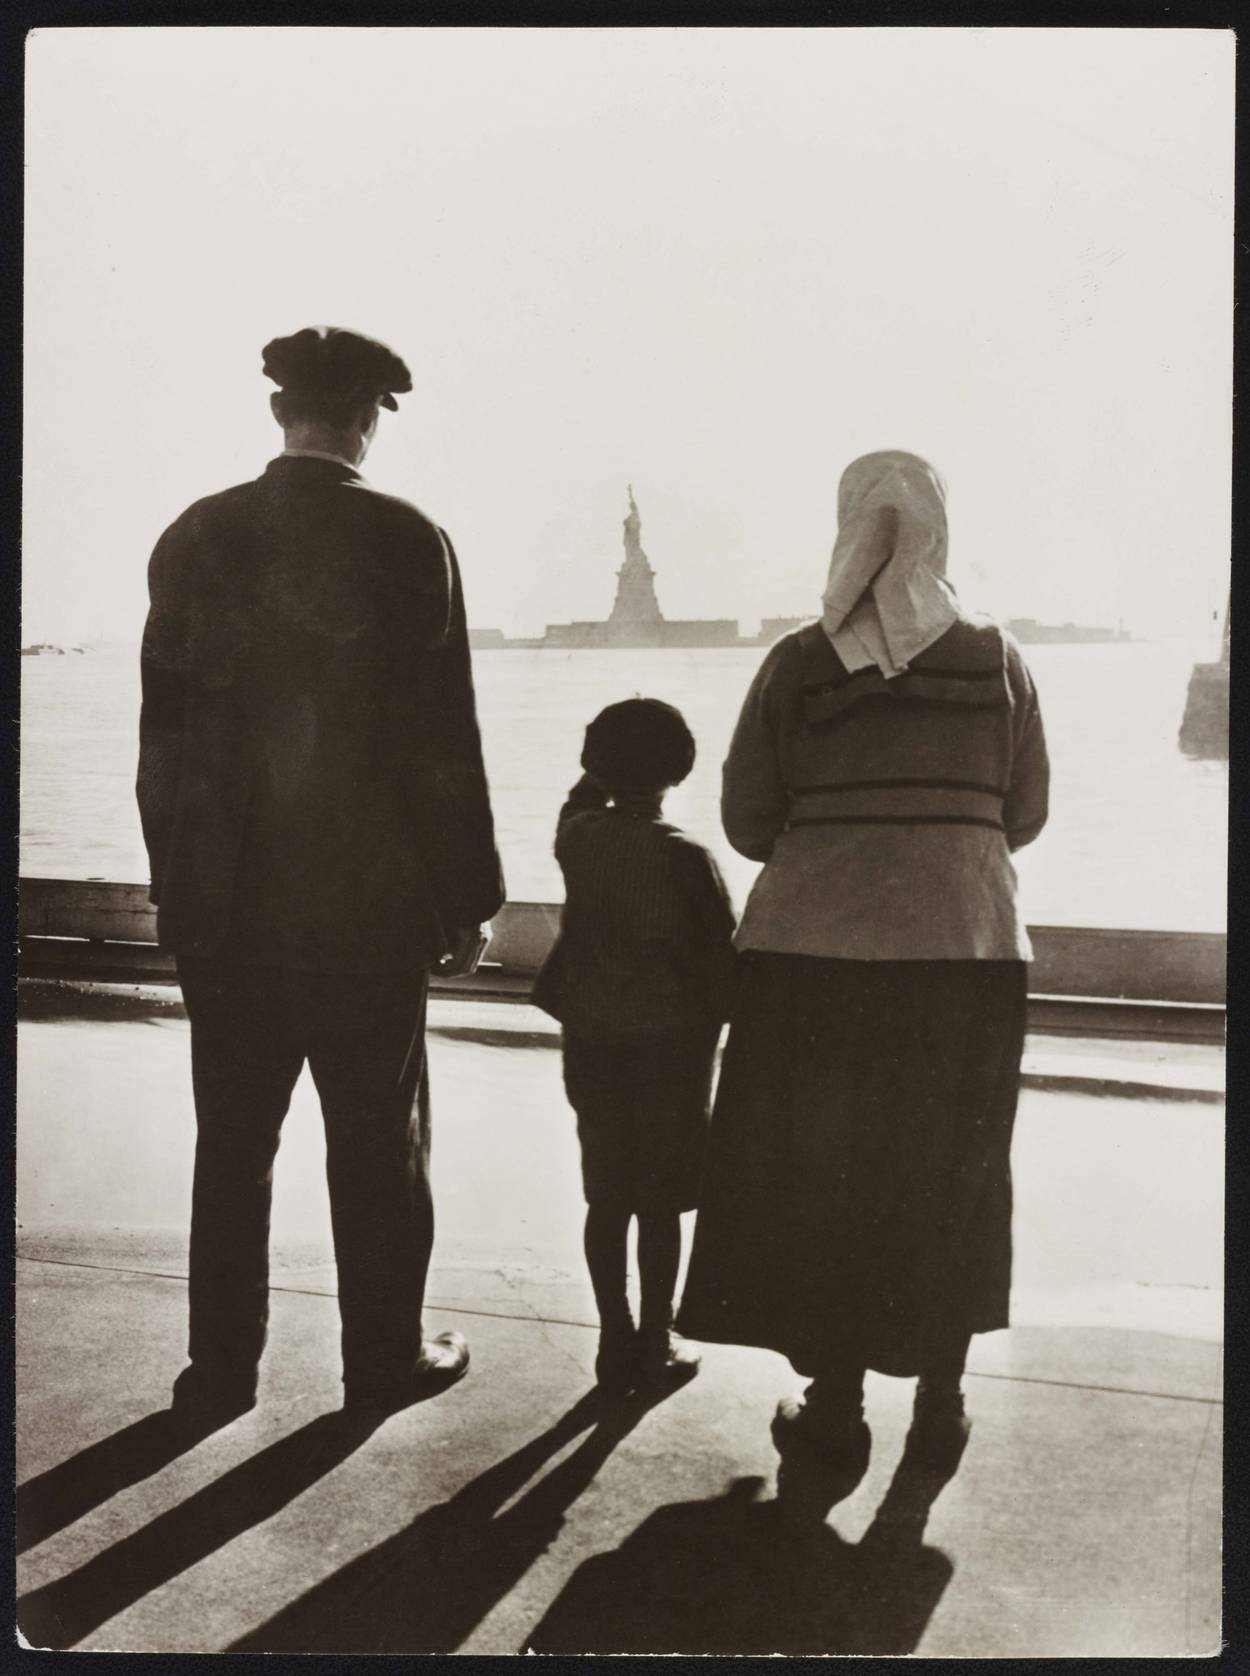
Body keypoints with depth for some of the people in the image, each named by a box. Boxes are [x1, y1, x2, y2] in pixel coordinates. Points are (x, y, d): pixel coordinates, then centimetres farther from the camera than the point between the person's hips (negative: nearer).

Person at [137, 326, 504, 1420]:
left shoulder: (194, 538, 3)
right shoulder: (405, 540, -9)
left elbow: (164, 732, 6)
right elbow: (443, 737, -10)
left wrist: (175, 880, 14)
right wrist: (467, 900, -2)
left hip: (224, 905, 4)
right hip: (368, 903, -4)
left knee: (232, 1138, 13)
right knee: (378, 1142, 9)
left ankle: (222, 1368, 21)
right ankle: (385, 1358, 20)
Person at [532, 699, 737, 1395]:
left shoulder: (578, 840, -3)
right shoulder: (686, 858, -14)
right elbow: (721, 954, -8)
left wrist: (605, 765, 24)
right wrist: (716, 1021, 5)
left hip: (592, 1042, 4)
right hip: (670, 1043, -4)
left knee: (607, 1200, 10)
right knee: (659, 1203, 6)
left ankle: (616, 1342, 18)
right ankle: (656, 1346, 14)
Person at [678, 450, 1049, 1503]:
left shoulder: (798, 664, -4)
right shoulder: (997, 660, 0)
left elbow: (747, 821, -2)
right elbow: (1025, 817, 4)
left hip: (814, 947, -1)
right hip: (969, 947, 2)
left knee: (817, 1178, 11)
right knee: (950, 1181, 16)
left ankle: (835, 1409, 17)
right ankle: (940, 1403, 25)